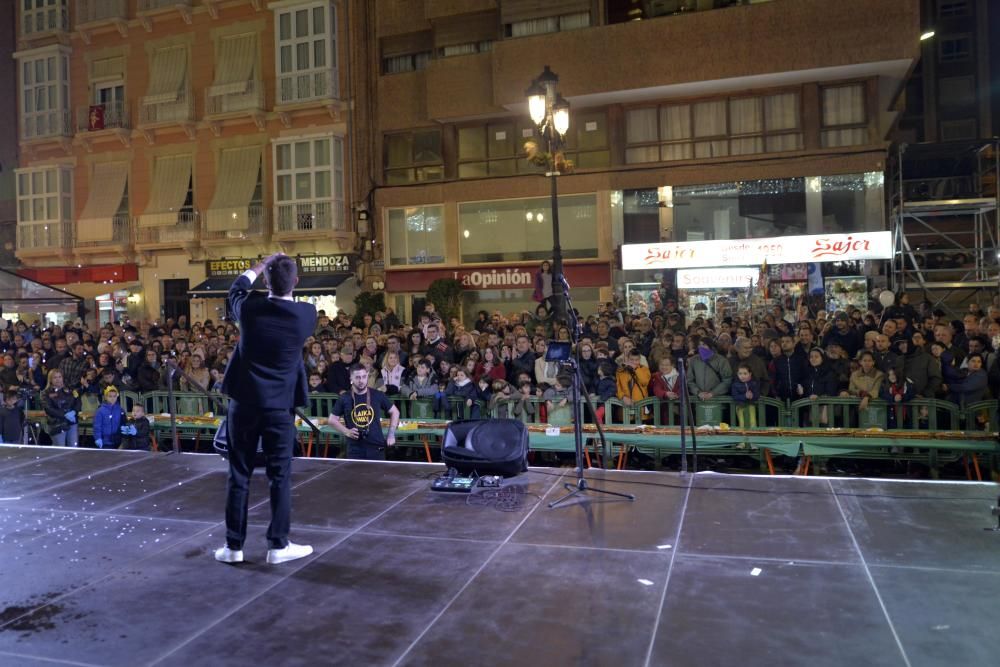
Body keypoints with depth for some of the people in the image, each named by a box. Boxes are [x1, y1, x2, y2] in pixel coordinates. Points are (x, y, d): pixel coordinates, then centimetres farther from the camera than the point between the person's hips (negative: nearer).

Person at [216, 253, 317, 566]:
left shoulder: (250, 307, -8)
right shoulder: (306, 314, -10)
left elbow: (236, 289, 16)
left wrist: (261, 265, 26)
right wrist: (287, 279, 27)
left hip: (244, 403, 1)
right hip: (280, 406, -1)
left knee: (239, 476, 9)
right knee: (280, 476, 7)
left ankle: (233, 545, 16)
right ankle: (278, 544, 11)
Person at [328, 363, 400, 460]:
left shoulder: (377, 395, 0)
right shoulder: (344, 399, 0)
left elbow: (394, 412, 11)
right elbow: (332, 420, 9)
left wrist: (391, 434, 3)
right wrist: (347, 432, -6)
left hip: (376, 447, 0)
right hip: (355, 449, 0)